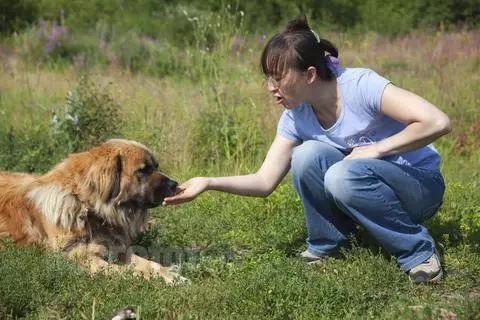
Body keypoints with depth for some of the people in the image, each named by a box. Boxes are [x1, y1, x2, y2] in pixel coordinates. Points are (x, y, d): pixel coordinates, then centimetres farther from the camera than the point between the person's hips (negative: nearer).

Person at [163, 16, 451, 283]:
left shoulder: (360, 85, -24)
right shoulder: (296, 118, -5)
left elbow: (438, 123, -31)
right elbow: (265, 182, -6)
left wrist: (377, 149, -26)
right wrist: (209, 183, -19)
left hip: (421, 185, -5)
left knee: (344, 175, -34)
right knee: (307, 155, -21)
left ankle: (419, 252, -15)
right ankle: (326, 246, -2)